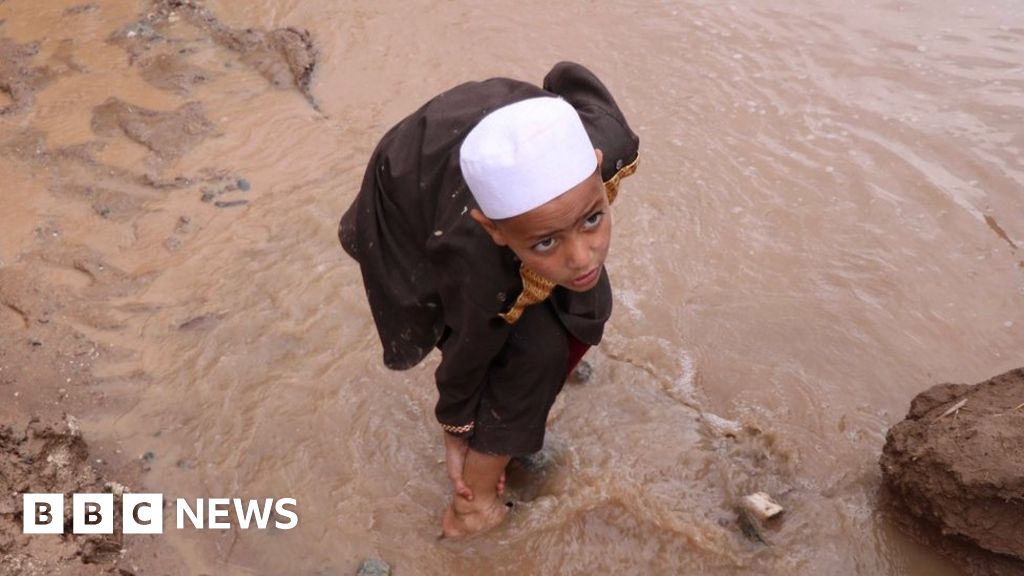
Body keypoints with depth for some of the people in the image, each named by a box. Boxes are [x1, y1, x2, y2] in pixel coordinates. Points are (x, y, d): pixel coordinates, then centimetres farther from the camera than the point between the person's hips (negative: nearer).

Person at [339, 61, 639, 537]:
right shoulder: (479, 263, -43)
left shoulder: (606, 139, -35)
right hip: (413, 202, -5)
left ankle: (522, 407, 27)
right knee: (533, 351, -14)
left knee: (585, 310, 0)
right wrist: (455, 435, -1)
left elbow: (568, 77, -11)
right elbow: (465, 360, -22)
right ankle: (476, 499, 7)